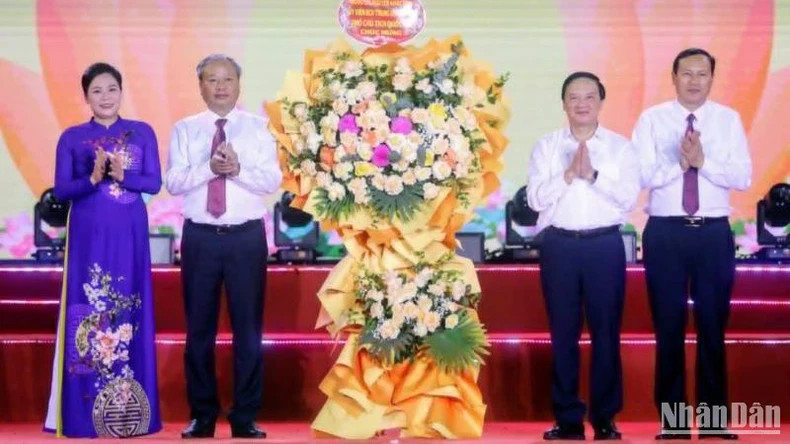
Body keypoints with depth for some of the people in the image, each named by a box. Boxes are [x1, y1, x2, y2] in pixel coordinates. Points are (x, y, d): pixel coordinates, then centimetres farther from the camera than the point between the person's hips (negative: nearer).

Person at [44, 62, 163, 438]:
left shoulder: (143, 133, 8)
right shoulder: (71, 138, 6)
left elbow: (154, 182, 2)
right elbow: (60, 190, 0)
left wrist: (122, 176, -15)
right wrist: (93, 179, -16)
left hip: (129, 235, 1)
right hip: (88, 236, -1)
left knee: (130, 313, 2)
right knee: (87, 313, -2)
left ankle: (129, 407, 9)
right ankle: (85, 413, 4)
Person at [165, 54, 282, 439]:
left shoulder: (258, 127, 4)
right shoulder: (184, 130, 6)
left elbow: (273, 180, -5)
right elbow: (173, 182, -5)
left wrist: (238, 169, -21)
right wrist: (208, 168, -20)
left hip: (247, 236, -1)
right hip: (200, 237, 1)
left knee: (248, 327, 3)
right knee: (199, 327, 7)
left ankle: (245, 418, 12)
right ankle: (202, 414, 19)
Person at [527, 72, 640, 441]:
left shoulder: (620, 146, 5)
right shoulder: (546, 146, 6)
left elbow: (629, 197, -5)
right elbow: (535, 198, -3)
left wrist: (593, 175, -15)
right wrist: (568, 174, -14)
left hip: (605, 244, -1)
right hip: (559, 245, 1)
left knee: (606, 331, 2)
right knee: (563, 332, 5)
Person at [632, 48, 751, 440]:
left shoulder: (728, 120, 3)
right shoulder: (651, 120, 1)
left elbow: (743, 177, -5)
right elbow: (639, 175, -8)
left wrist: (703, 162, -19)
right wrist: (678, 164, -21)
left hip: (714, 233, 1)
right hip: (665, 232, -1)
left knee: (712, 325, 7)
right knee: (669, 326, 5)